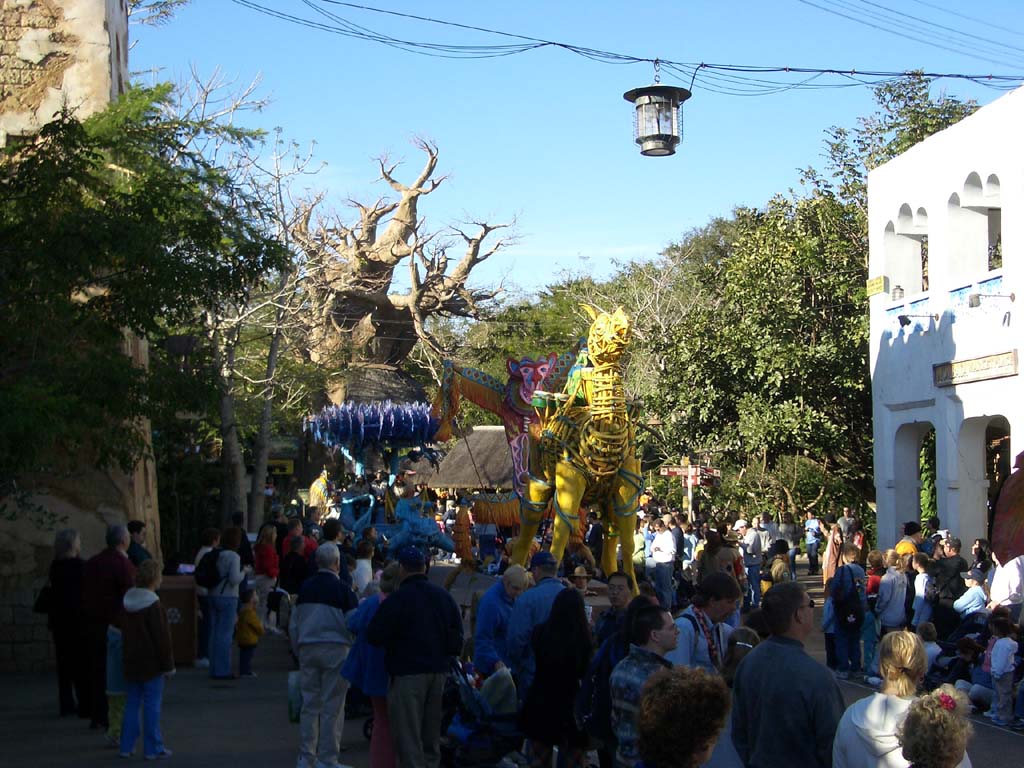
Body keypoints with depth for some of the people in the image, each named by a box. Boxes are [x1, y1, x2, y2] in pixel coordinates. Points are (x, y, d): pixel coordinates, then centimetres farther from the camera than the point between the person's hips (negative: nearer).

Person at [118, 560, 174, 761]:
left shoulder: (127, 602, 7)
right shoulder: (154, 605, -17)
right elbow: (162, 637, -16)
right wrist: (168, 664, -9)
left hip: (132, 662, 7)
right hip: (151, 663, -7)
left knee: (132, 703, 13)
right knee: (152, 705, -1)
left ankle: (127, 746, 15)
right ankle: (153, 748, 4)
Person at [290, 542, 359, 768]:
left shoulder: (305, 588, 5)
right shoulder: (342, 590, -9)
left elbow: (293, 625, 12)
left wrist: (299, 652, 22)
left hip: (307, 649, 5)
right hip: (335, 649, -5)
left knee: (310, 704, 10)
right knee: (332, 707, 1)